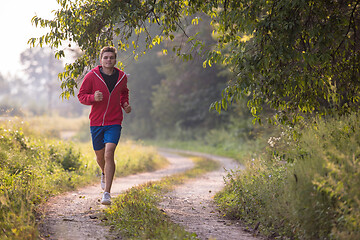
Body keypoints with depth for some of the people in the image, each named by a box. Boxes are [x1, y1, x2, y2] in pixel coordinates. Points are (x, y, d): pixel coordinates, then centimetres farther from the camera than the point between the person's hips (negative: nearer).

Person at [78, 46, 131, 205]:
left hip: (114, 122, -1)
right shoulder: (92, 76, -7)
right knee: (100, 155, 13)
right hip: (96, 122, 1)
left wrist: (125, 104, 3)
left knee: (109, 154, -17)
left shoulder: (122, 77, 2)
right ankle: (104, 173, 51)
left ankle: (107, 193, -17)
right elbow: (81, 95, -1)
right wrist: (93, 98, -21)